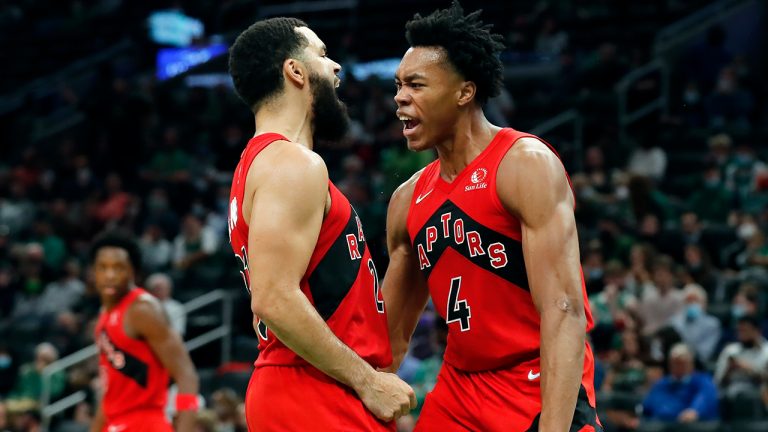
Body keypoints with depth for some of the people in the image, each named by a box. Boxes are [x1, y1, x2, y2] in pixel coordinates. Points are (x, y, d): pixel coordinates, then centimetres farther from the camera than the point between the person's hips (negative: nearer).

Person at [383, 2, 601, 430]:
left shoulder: (526, 165, -13)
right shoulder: (409, 200, 8)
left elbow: (563, 310, -22)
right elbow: (393, 332, 17)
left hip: (542, 393, -7)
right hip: (459, 392, 7)